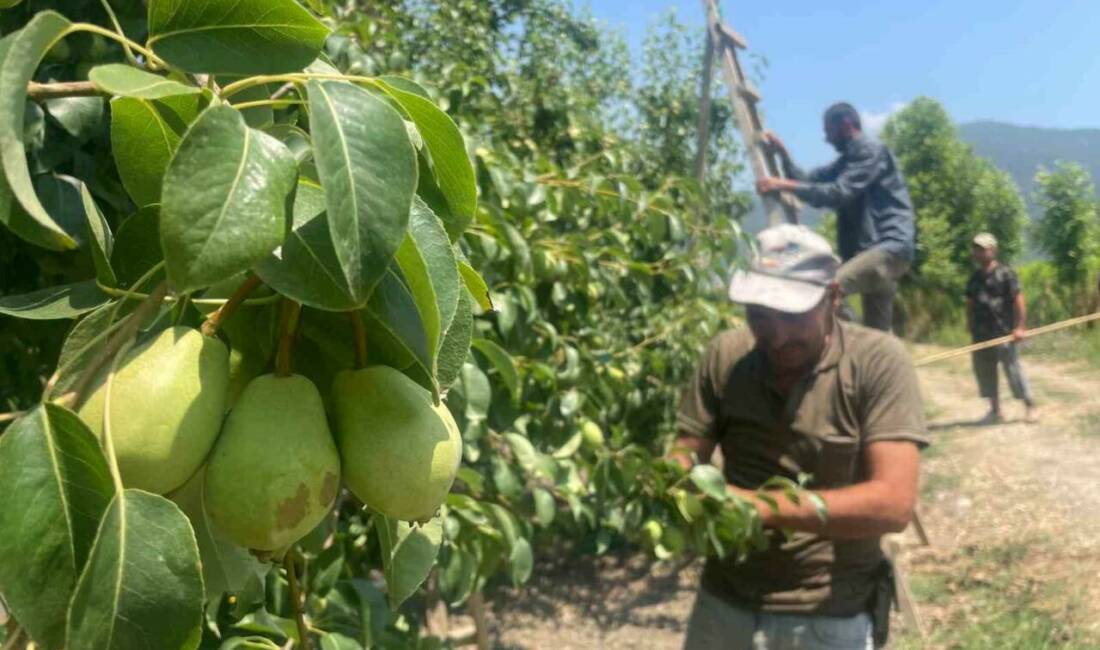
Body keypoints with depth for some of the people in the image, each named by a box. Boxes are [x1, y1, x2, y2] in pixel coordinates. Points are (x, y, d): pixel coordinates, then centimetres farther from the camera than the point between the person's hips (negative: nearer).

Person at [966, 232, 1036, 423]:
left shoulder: (1005, 273, -6)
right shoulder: (975, 277, 13)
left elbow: (1018, 300, -9)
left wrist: (1020, 327, -13)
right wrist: (970, 325, 13)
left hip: (1003, 332, -6)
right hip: (981, 334, 7)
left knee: (1013, 368, -4)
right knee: (984, 371, 8)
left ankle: (1029, 406, 9)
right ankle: (995, 409, 19)